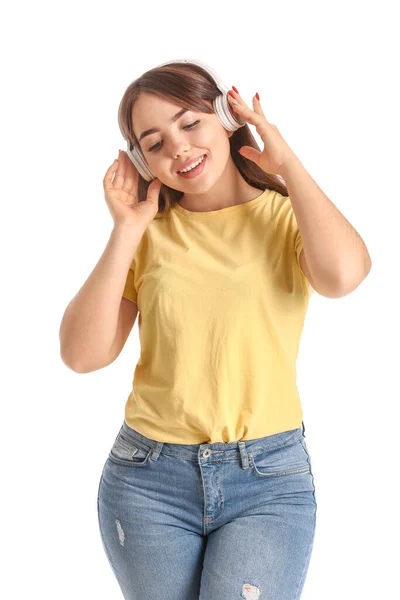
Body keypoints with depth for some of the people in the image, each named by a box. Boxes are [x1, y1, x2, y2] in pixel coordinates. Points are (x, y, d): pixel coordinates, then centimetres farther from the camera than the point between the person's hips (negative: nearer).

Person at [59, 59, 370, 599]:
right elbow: (82, 356, -4)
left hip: (270, 479, -2)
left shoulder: (288, 216, 2)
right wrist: (125, 231, -7)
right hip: (149, 478, 2)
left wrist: (286, 161, -10)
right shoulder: (149, 232, 5)